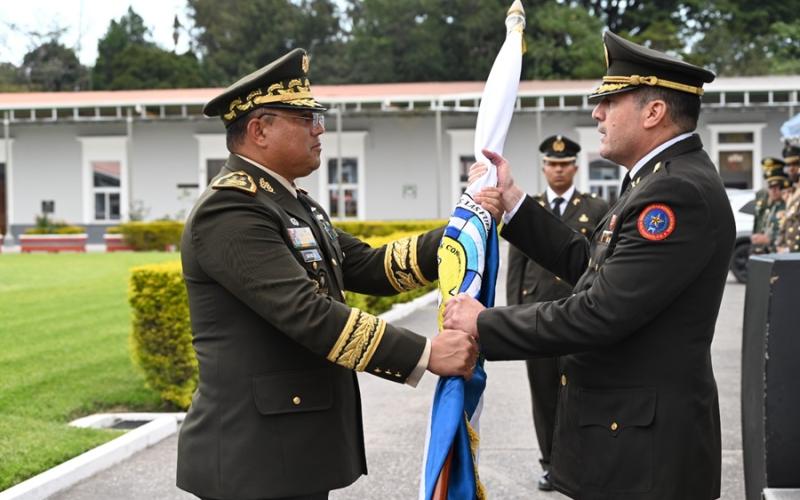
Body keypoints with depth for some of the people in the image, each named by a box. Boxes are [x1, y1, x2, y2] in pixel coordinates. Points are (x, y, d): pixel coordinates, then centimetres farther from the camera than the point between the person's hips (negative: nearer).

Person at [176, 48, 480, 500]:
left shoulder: (294, 204, 14)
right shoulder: (230, 209, -18)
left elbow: (373, 268, 11)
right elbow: (307, 313, -26)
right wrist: (425, 354, -26)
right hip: (257, 455, -10)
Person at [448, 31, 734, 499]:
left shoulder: (680, 192, -22)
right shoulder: (666, 180, 11)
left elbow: (599, 313, -26)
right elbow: (591, 266, 13)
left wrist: (484, 324, -16)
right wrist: (512, 200, 11)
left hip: (644, 445, -9)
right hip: (628, 427, 9)